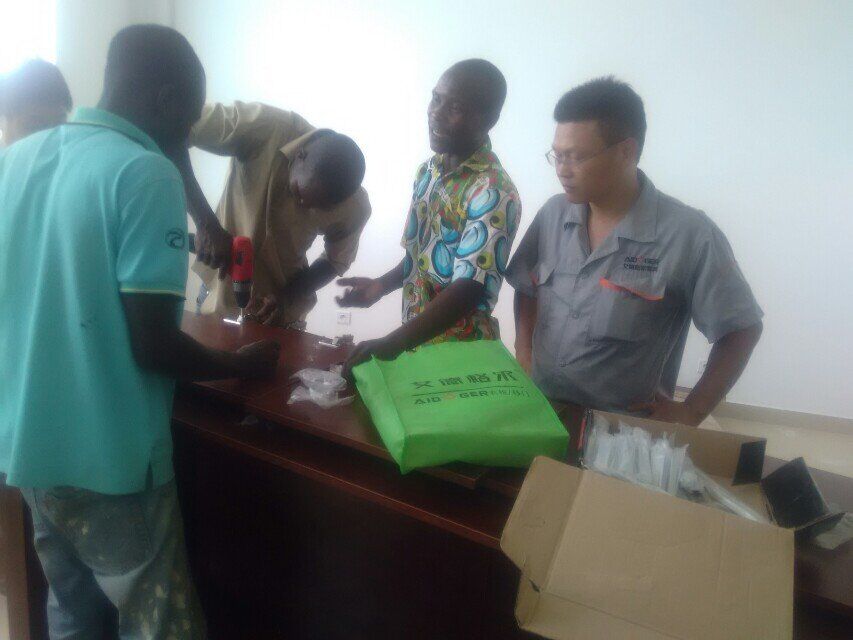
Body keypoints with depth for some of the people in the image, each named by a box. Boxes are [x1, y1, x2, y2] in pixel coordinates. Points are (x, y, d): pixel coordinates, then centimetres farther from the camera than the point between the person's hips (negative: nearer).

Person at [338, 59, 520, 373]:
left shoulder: (494, 193, -20)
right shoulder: (428, 171, 3)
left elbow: (468, 290, -27)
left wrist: (392, 344, -32)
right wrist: (381, 286, -3)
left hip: (460, 351, -6)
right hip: (414, 339, 6)